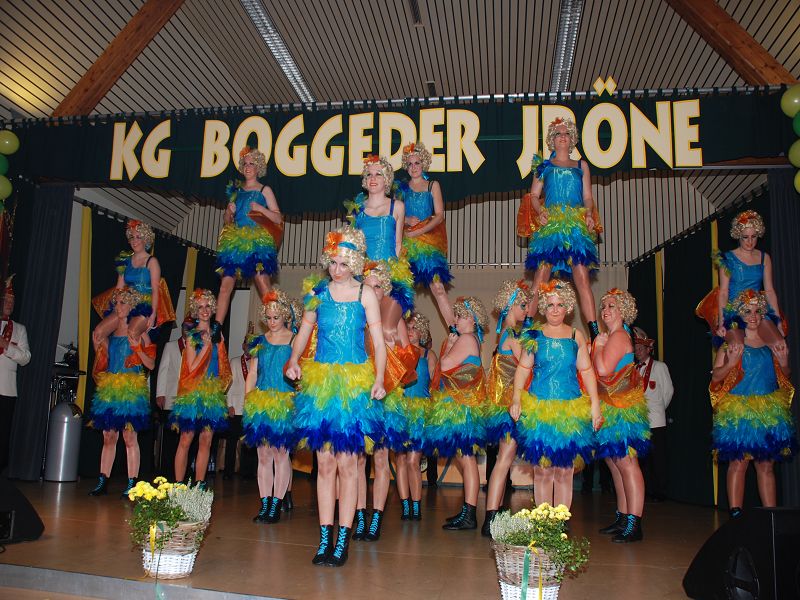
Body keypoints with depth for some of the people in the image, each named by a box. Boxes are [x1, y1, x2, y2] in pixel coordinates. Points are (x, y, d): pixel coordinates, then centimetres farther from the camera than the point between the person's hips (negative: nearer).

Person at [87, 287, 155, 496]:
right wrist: (98, 348, 3)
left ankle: (132, 484, 0)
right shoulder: (109, 333, 13)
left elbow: (151, 364, -5)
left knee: (130, 437, -5)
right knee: (108, 436, 7)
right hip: (109, 390, 5)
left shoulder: (138, 332, 0)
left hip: (132, 391, -5)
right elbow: (102, 365, 18)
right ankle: (103, 482, 13)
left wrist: (138, 349, -19)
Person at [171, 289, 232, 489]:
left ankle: (199, 485, 9)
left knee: (206, 441, 4)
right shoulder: (192, 336, -1)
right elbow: (192, 368, -9)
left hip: (213, 394, 4)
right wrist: (206, 346, -11)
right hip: (193, 393, -4)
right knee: (186, 440, -4)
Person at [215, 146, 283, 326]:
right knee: (226, 285, -4)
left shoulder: (264, 190, 6)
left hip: (257, 243, -4)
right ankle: (216, 328, -2)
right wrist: (229, 211, 1)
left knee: (263, 285, -15)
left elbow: (278, 218, 0)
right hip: (235, 243, 4)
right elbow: (227, 220, 22)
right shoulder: (236, 190, 18)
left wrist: (260, 208, -13)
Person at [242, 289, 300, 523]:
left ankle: (276, 504, 4)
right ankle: (264, 504, 13)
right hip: (261, 405, 4)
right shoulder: (260, 342, 13)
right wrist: (247, 401, 7)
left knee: (280, 453, -3)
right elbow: (252, 374, 15)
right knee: (263, 455, 6)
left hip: (286, 405, -4)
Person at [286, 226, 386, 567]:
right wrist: (294, 360, -4)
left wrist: (379, 379, -15)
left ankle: (342, 542, 9)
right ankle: (325, 540, 13)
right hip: (320, 381, 2)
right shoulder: (317, 291, 9)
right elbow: (304, 330, 15)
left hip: (354, 384, -2)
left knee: (346, 463, -1)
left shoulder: (365, 294, 1)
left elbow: (378, 342, -1)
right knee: (325, 464, 5)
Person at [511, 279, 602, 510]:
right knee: (542, 469, 1)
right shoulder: (534, 335, 7)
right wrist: (516, 399, -9)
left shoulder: (576, 336, 9)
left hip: (570, 411, 1)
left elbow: (586, 371, 7)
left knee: (564, 471, 3)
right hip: (538, 410, -1)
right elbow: (523, 369, 3)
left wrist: (595, 404, -2)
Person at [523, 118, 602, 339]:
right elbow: (534, 195, 12)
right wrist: (540, 212, -8)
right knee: (541, 275, -11)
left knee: (582, 277, -10)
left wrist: (589, 214, -3)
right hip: (549, 225, -1)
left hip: (577, 226, 1)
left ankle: (594, 331, -12)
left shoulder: (581, 166, 21)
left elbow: (588, 197, 17)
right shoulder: (544, 166, 17)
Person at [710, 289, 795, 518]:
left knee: (767, 465, 7)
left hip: (768, 413, 4)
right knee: (738, 462, -6)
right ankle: (736, 514, -2)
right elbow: (715, 377, -3)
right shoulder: (731, 342, 0)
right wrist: (731, 362, -20)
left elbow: (784, 377, 18)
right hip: (737, 413, -4)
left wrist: (783, 362, -2)